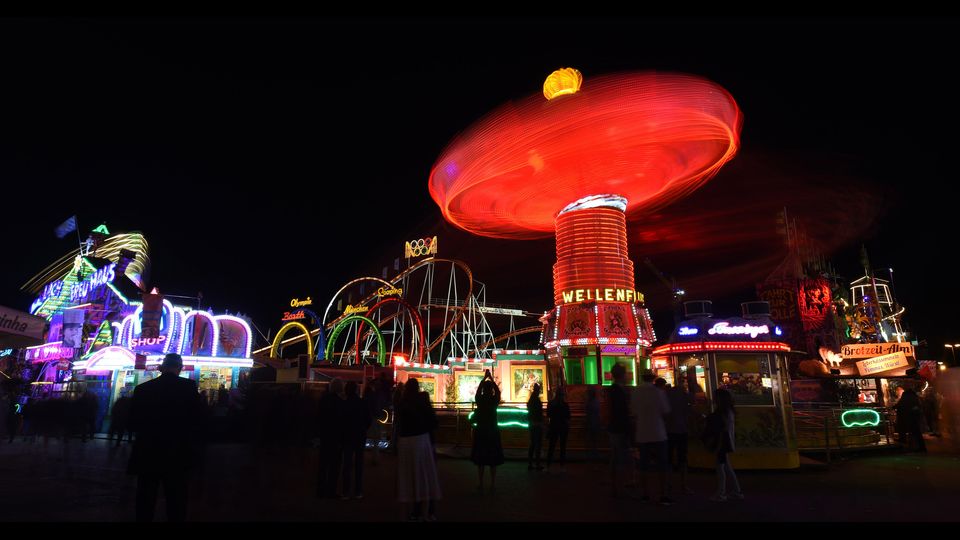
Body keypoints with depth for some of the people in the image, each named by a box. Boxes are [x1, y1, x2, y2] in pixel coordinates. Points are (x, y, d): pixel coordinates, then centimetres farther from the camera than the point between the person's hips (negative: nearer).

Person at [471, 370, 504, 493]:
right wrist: (491, 378, 11)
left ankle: (480, 484, 10)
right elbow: (498, 390, 7)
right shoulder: (494, 400, -9)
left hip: (480, 431, 0)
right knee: (493, 458, 8)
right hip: (493, 431, 0)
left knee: (480, 458, 8)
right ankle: (493, 484, 10)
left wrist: (484, 378, 15)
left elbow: (478, 389, 8)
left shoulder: (479, 399, -8)